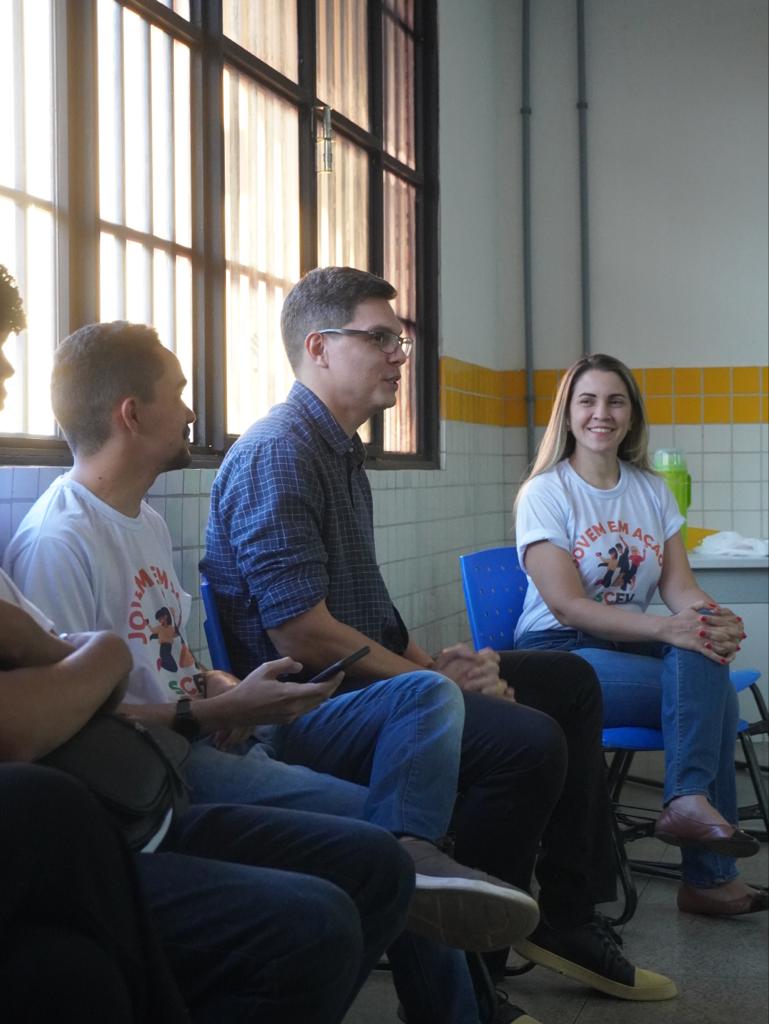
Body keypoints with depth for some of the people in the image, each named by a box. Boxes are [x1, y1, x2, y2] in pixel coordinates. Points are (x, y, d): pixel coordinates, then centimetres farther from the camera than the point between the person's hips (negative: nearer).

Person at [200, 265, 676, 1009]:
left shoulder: (341, 451, 17)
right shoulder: (279, 453, -16)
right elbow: (303, 635, -24)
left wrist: (433, 662, 2)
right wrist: (431, 681, -14)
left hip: (368, 673, 11)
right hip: (306, 704, -11)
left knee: (570, 682, 15)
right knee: (527, 740, -29)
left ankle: (568, 920, 15)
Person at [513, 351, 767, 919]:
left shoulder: (653, 490, 12)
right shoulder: (545, 493, -4)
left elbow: (679, 585, 2)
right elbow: (568, 606, -15)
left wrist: (716, 618, -23)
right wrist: (667, 628, -29)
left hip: (633, 643, 5)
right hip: (561, 654, -5)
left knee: (701, 653, -30)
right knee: (713, 691, -26)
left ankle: (690, 801, -26)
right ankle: (708, 874, -21)